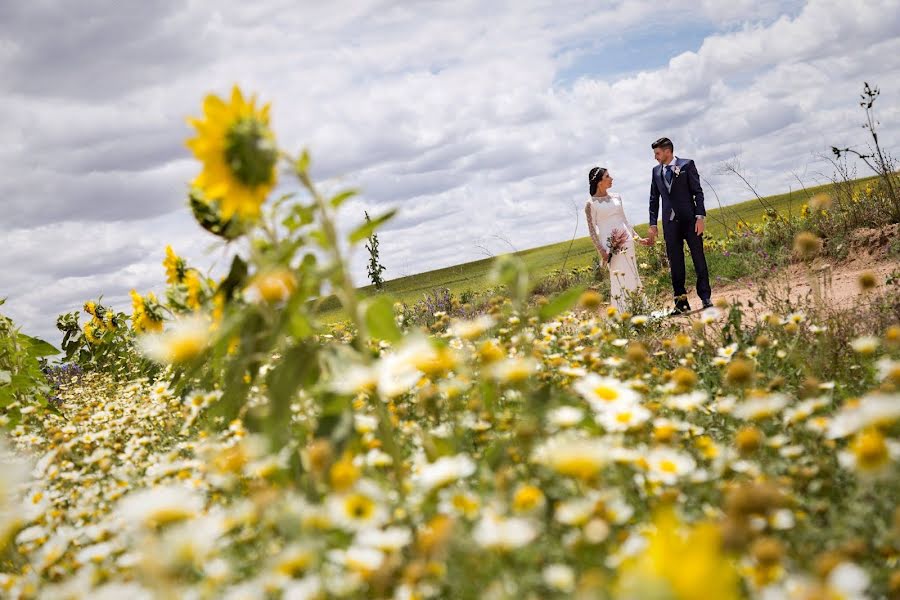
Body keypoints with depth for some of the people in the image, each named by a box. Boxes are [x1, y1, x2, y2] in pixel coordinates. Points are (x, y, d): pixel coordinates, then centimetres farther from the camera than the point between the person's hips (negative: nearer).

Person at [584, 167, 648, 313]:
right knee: (618, 278, -5)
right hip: (610, 245, -5)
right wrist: (601, 251, -12)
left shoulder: (616, 197, 12)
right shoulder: (591, 204, -4)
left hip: (626, 241, 5)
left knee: (632, 276, 7)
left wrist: (638, 237, 19)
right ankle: (621, 314, 1)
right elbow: (592, 229, -5)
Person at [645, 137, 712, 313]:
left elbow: (698, 192, -4)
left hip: (689, 220, -4)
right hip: (670, 223, 4)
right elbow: (654, 199, 13)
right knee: (675, 264, 3)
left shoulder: (687, 165, -1)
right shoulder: (656, 171, 12)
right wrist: (653, 224, 8)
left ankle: (705, 298, 6)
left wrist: (700, 216, -12)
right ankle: (681, 302, 8)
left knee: (699, 259, 0)